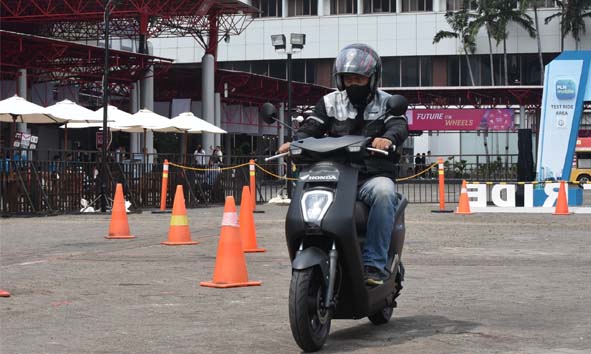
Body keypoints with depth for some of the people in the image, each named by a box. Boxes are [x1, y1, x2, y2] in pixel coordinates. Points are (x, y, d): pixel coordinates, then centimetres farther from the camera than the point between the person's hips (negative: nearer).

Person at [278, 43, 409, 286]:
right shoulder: (330, 102, 18)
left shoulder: (387, 103, 12)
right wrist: (295, 142, -19)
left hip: (374, 176, -2)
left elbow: (399, 126, -8)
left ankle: (374, 263, -35)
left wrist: (388, 138, -33)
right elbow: (312, 127, 4)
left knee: (384, 193, -36)